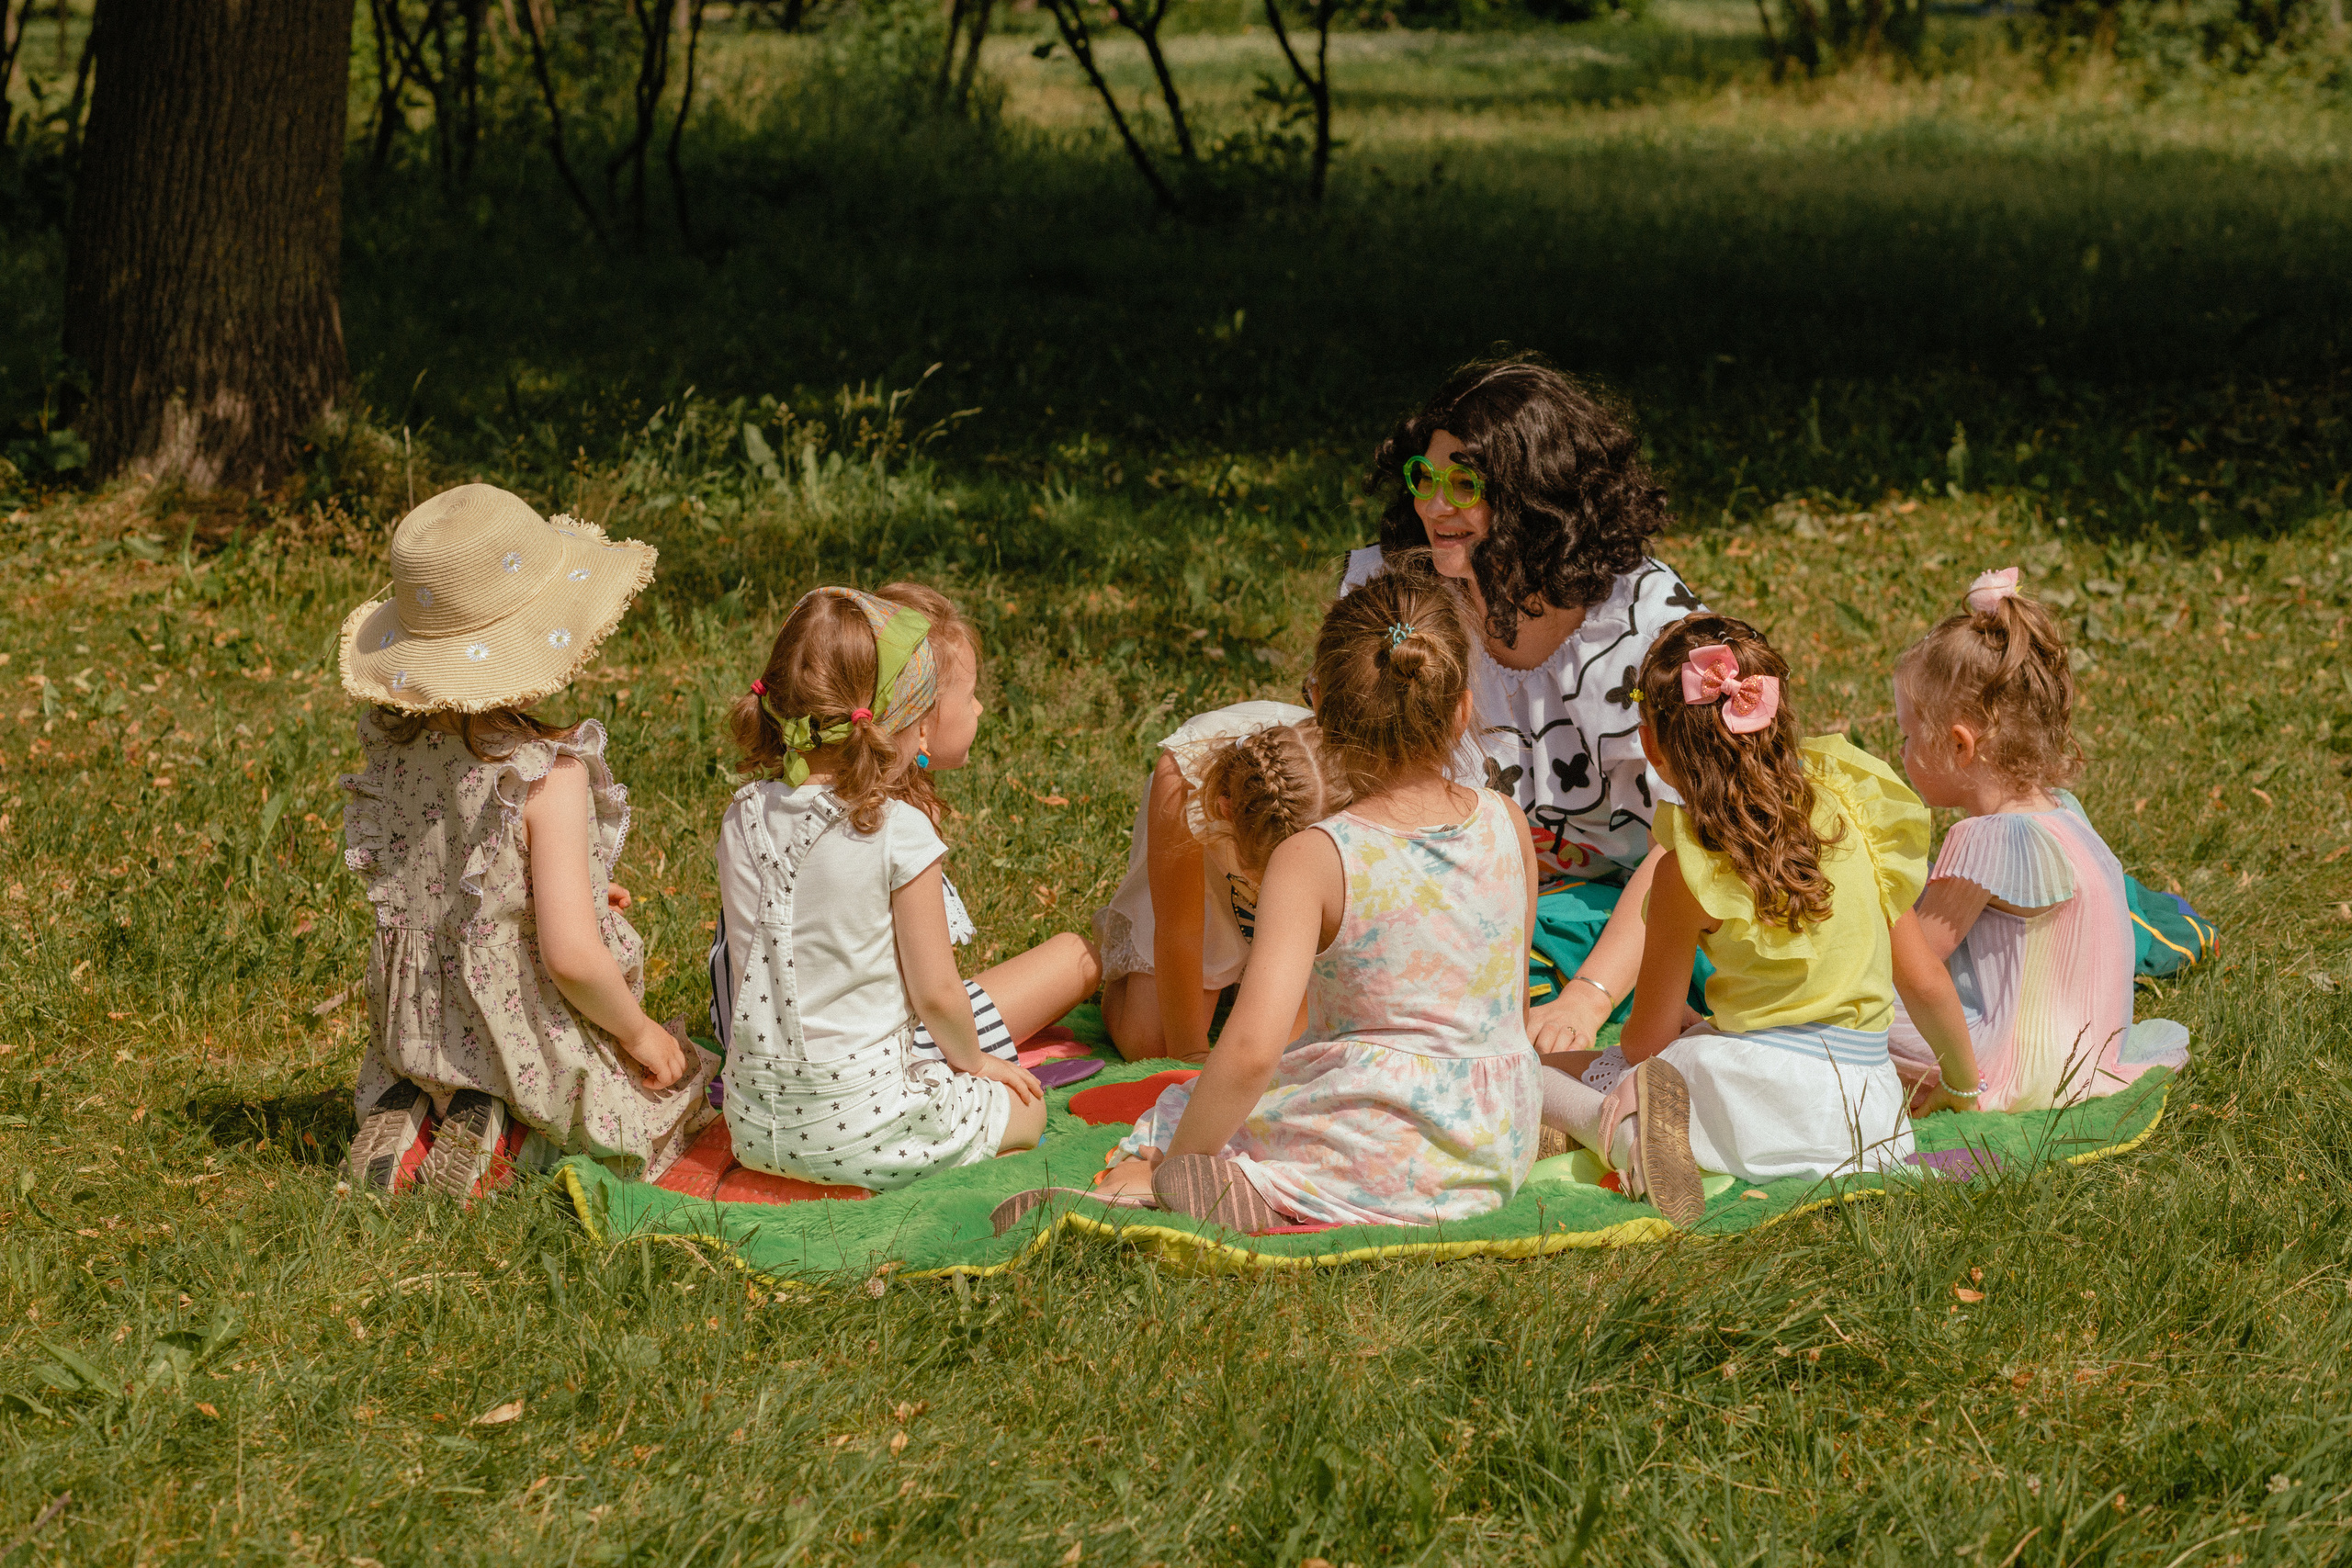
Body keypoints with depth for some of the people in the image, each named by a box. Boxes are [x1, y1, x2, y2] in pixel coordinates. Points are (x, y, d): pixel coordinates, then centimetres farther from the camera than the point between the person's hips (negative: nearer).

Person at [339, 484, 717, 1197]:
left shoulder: (397, 743, -7)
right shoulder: (545, 772, -27)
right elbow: (571, 955, -29)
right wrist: (639, 1032, -10)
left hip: (418, 1034, 6)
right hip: (527, 1049, -6)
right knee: (685, 1083, 21)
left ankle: (409, 1117, 6)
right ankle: (509, 1134, -3)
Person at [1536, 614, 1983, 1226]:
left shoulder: (1690, 875, -9)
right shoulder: (1848, 806, 2)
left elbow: (1648, 1039, 1)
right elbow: (1923, 979, 6)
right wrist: (1963, 1085, 23)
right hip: (1871, 1110, 4)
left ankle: (1629, 1136, -23)